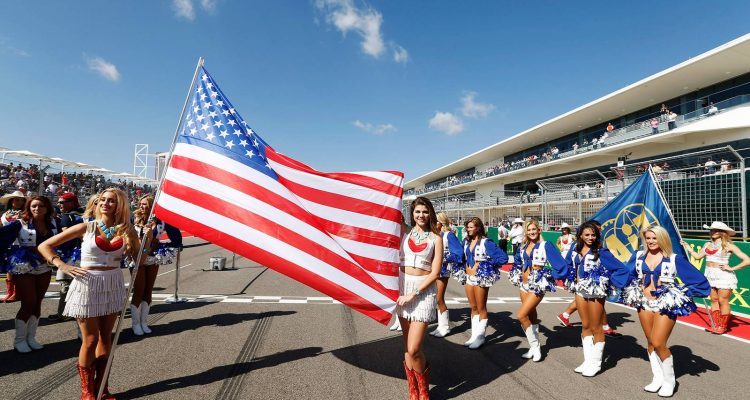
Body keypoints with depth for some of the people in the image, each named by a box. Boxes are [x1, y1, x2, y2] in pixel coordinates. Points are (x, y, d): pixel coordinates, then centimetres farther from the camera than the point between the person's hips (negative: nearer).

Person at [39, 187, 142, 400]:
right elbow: (44, 246, 0)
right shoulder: (86, 228, -5)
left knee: (106, 338, 11)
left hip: (113, 286, 3)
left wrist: (146, 238, -12)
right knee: (90, 340, 4)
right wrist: (63, 266, -13)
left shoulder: (126, 231, 0)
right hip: (88, 285, -2)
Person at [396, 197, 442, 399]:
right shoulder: (405, 231, 6)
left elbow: (435, 273, -7)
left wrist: (413, 294, -12)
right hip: (403, 286, 3)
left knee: (413, 350, -7)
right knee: (408, 347, 9)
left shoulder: (436, 238, -2)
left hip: (424, 291, -3)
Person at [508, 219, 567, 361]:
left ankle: (535, 347, 4)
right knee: (531, 315, 14)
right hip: (523, 284, 6)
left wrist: (550, 277, -8)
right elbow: (517, 262, 25)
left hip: (538, 285, -6)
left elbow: (561, 265, -12)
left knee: (521, 316, -12)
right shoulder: (523, 246, 7)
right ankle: (534, 348, 25)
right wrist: (517, 275, 14)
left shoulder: (545, 245, -9)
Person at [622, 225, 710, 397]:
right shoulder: (638, 256, 3)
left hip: (666, 305, -4)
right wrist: (631, 293, 11)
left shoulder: (674, 259, -6)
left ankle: (669, 380, 15)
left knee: (658, 343, -8)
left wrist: (683, 295, -6)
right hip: (644, 304, 4)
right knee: (651, 342, 11)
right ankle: (658, 378, 26)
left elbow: (698, 279, -3)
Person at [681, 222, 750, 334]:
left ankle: (723, 326, 12)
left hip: (724, 276, -5)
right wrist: (687, 247, 14)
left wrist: (732, 268, -11)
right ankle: (715, 325, 19)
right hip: (710, 275, 6)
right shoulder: (708, 244, 9)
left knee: (722, 301, 0)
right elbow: (698, 256, 13)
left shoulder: (729, 246, -8)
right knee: (714, 300, 11)